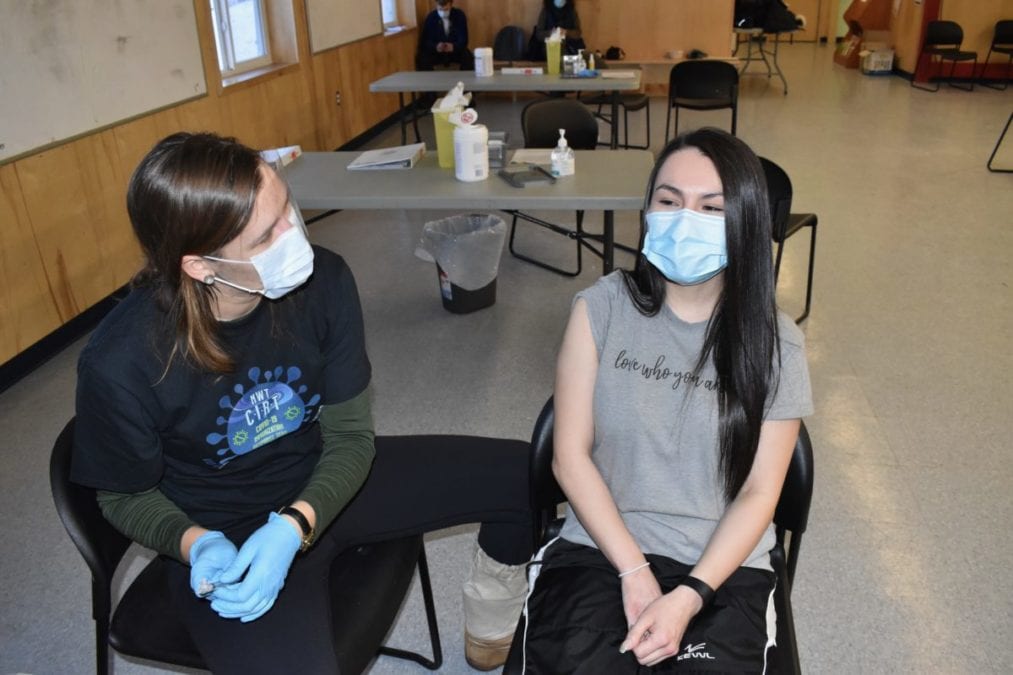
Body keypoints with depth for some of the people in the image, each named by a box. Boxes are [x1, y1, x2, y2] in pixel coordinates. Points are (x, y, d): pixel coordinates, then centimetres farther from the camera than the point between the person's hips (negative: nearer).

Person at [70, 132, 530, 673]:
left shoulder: (322, 280, -21)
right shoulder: (119, 364, -26)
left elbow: (350, 435, -10)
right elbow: (125, 496, -6)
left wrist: (294, 525, -27)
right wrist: (197, 543, -26)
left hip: (326, 484, 4)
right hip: (226, 534, -3)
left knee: (527, 477, 1)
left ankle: (491, 630, 30)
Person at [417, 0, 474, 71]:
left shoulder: (460, 16, -8)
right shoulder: (430, 17, -8)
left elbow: (463, 39, -12)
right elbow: (425, 40, -10)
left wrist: (453, 46, -35)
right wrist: (435, 47, -33)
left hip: (456, 50, 0)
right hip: (436, 52, 0)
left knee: (468, 59, -32)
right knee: (422, 60, -31)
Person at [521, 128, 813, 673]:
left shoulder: (774, 344, -3)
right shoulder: (601, 307, -3)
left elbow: (759, 494, -3)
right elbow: (570, 456, -3)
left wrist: (689, 597, -16)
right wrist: (634, 571, -11)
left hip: (721, 565, 1)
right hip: (599, 546, 0)